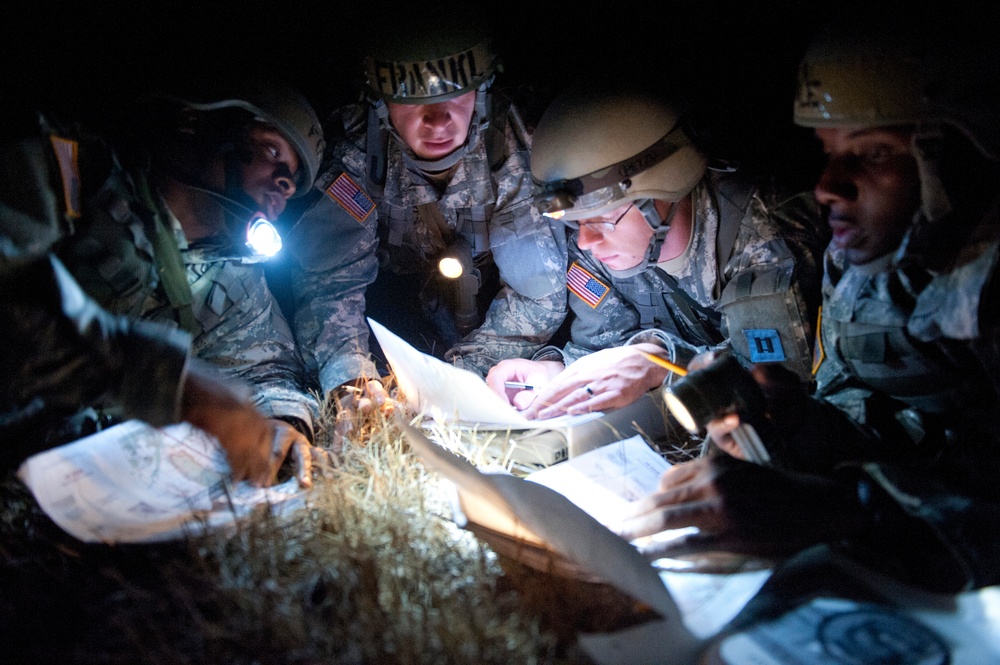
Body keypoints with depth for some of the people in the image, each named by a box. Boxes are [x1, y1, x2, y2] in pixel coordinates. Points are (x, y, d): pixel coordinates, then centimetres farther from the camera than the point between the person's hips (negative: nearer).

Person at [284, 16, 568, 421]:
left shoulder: (511, 149, -27)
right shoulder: (356, 148, -26)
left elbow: (540, 289, -26)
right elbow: (329, 275, -28)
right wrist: (350, 379, -45)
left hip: (484, 293, 1)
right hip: (396, 291, 0)